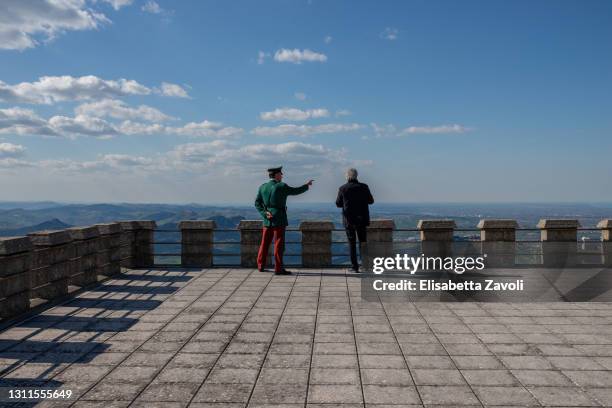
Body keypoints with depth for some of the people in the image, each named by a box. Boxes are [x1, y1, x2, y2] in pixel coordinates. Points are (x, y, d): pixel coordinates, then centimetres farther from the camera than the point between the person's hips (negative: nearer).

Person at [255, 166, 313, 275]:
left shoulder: (262, 187, 7)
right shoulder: (281, 187, -10)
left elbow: (257, 203, 3)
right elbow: (296, 191, 0)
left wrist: (264, 213, -5)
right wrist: (307, 185, 14)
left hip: (267, 220, 6)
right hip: (279, 219, -6)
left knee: (265, 243, 14)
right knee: (279, 244, -3)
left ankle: (261, 266, 20)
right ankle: (278, 268, -3)